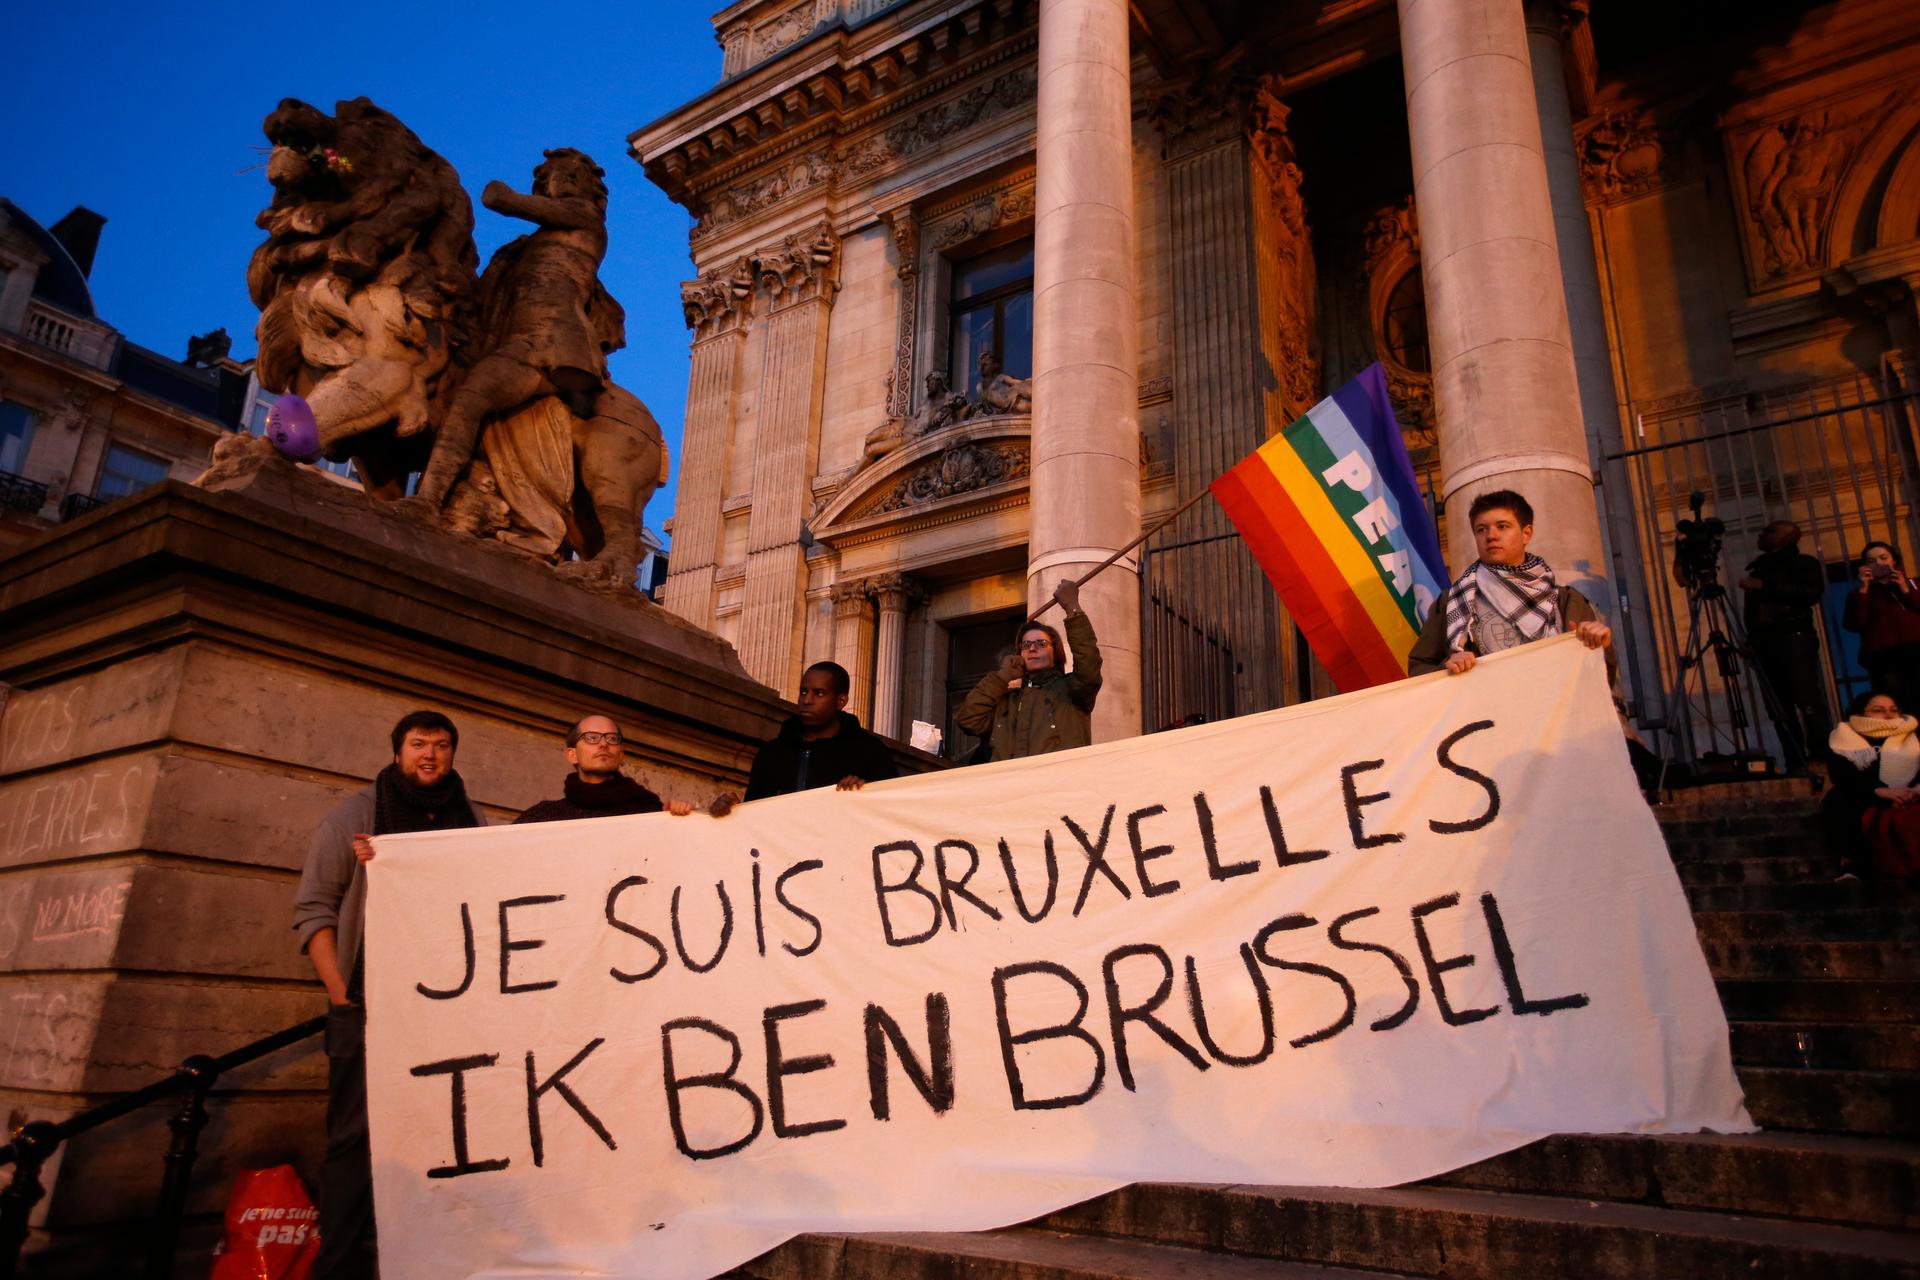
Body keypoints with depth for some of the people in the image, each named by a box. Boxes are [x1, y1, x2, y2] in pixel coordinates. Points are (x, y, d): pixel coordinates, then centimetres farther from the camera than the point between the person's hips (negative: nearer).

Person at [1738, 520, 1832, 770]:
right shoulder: (1758, 568, 24)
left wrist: (1765, 586, -16)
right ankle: (1797, 766, 0)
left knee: (1809, 705, -14)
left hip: (1794, 639, -6)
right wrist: (1750, 640, 10)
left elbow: (1813, 593, -11)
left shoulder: (1803, 563, 7)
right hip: (1765, 643, 6)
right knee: (1780, 710, -1)